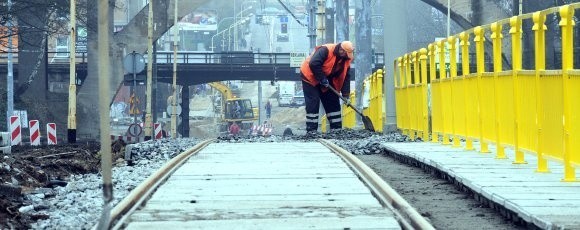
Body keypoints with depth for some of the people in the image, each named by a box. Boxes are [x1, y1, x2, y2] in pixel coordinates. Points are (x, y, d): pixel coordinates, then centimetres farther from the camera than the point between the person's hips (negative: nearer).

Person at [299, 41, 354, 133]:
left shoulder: (346, 59, -6)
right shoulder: (325, 50, -29)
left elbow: (346, 78, -2)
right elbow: (313, 64, -36)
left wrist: (346, 95, -9)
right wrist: (322, 79, -29)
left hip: (327, 81, 8)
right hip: (310, 77, -8)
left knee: (333, 103, 6)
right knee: (313, 104, -13)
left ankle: (337, 129, 12)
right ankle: (311, 131, -12)